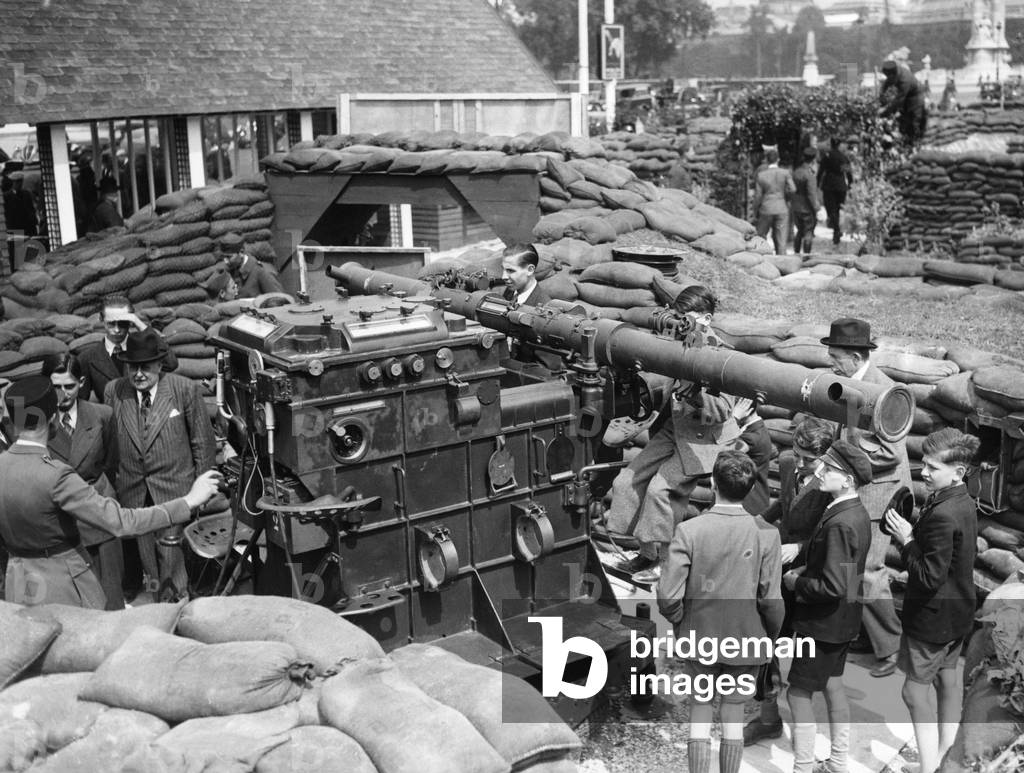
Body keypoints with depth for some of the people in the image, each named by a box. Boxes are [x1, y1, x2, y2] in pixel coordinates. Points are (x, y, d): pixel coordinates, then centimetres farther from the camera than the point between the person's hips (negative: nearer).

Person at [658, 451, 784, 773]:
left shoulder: (688, 530, -15)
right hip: (746, 638, 1)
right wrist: (770, 637, 7)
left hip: (699, 637, 0)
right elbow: (771, 601, -12)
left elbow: (668, 597, -16)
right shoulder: (765, 534, -14)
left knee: (700, 711, 13)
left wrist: (682, 624, 5)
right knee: (733, 714, 14)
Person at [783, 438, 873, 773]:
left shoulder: (840, 523, -28)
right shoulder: (857, 513, 2)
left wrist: (797, 584, -15)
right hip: (843, 619, 10)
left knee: (799, 693, 1)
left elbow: (833, 585, -30)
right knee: (832, 683, 21)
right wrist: (805, 570, 4)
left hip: (824, 621, -10)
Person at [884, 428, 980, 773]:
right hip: (958, 612, 10)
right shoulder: (965, 503, 1)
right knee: (947, 678, 21)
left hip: (933, 616, -10)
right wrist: (913, 535, -1)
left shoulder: (941, 515, -29)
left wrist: (906, 540, -18)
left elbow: (930, 577, -27)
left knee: (915, 691, 0)